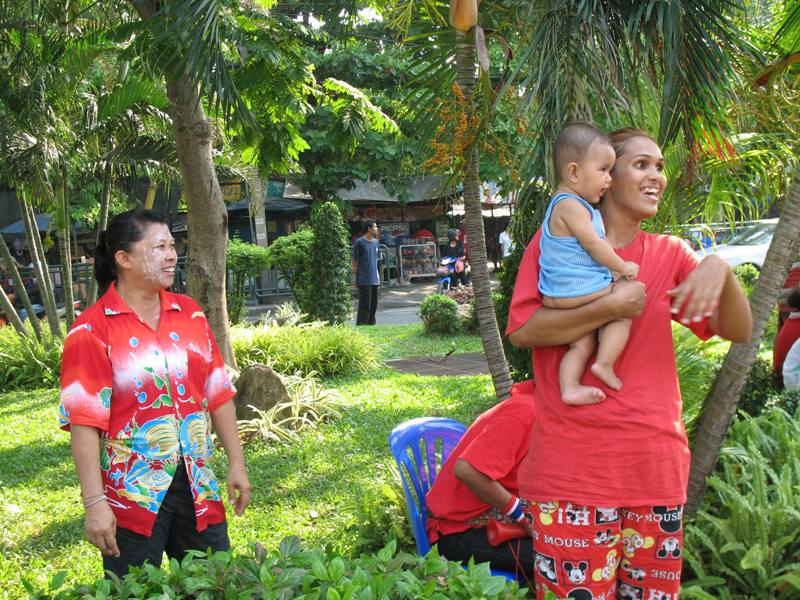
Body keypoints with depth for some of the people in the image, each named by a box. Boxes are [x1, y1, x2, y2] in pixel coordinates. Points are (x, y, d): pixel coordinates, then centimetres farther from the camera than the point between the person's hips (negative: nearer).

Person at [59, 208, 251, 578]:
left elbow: (218, 395, 10)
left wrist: (236, 463, 9)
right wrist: (94, 503, -17)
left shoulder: (190, 314, 6)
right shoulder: (92, 331, -10)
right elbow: (84, 422, -14)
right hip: (132, 497, -5)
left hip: (198, 488, 5)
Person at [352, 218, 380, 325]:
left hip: (375, 279, 7)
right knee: (365, 306, -7)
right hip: (364, 280, -7)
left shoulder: (375, 242, 11)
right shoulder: (359, 242, -9)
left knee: (373, 305, 12)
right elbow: (355, 262, -7)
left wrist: (377, 275, 17)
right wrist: (357, 278, -10)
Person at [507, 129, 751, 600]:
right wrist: (611, 307, -17)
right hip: (573, 468, -4)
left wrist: (721, 269, -16)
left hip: (656, 466, 4)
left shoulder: (670, 255, 11)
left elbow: (739, 331, 2)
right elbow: (522, 330, -11)